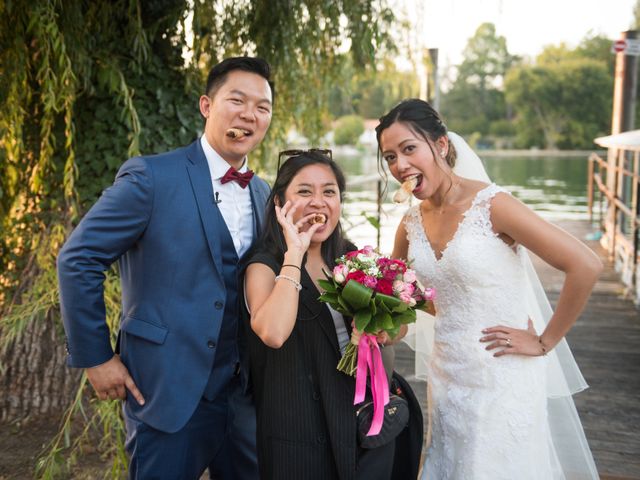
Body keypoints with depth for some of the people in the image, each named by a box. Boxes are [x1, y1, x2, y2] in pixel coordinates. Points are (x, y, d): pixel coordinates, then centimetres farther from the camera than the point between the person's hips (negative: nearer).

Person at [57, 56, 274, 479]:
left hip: (244, 392, 6)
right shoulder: (152, 176, -11)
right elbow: (78, 260, -10)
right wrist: (95, 357, -9)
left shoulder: (262, 194, 8)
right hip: (169, 392, -6)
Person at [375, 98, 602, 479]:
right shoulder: (412, 224, 2)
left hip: (502, 378, -6)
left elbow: (586, 266, -22)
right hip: (447, 377, 6)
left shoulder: (491, 205, -18)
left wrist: (544, 342, -15)